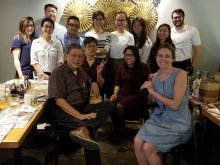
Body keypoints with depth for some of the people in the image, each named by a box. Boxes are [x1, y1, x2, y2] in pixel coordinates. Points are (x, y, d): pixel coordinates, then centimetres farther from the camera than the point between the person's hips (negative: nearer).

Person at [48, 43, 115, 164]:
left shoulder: (81, 72, 17)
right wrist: (80, 116, -27)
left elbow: (89, 83, 38)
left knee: (108, 105, -21)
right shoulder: (58, 72, -6)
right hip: (63, 112, -7)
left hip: (82, 107, 8)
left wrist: (94, 84, 14)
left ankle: (82, 130, -37)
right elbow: (59, 100, -18)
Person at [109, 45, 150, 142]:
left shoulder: (143, 67, 1)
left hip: (137, 95, -4)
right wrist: (115, 93, 0)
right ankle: (115, 129, -5)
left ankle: (119, 131, -9)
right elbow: (117, 83, 16)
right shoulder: (122, 68, 15)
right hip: (123, 94, 4)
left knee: (119, 106, -31)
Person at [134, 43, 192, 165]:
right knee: (137, 142, -15)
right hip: (159, 118, 6)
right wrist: (148, 90, -7)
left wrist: (153, 91, -17)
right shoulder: (157, 75, 5)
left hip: (177, 123, -6)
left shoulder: (180, 74, -15)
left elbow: (175, 105, -20)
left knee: (147, 148, -17)